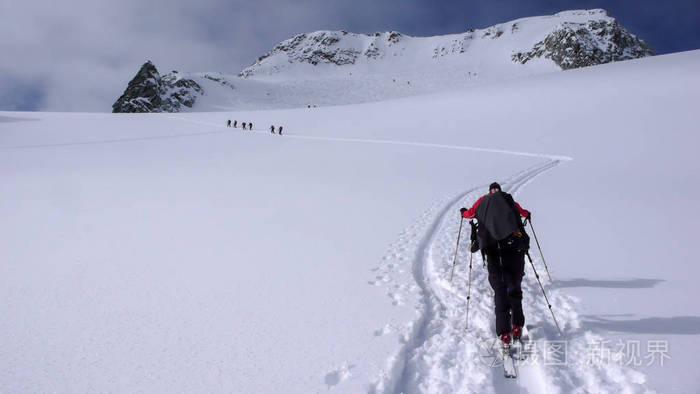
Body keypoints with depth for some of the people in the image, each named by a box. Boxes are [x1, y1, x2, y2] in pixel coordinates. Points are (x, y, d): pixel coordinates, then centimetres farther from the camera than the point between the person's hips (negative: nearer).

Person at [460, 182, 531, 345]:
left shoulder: (482, 201, 22)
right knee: (514, 287, 13)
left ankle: (504, 332, -11)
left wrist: (463, 212, 58)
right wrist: (527, 214, 58)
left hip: (492, 249, 0)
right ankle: (517, 326, 5)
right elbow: (523, 212, 35)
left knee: (499, 290, 0)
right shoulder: (509, 200, 21)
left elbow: (469, 214, 36)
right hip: (515, 245, 0)